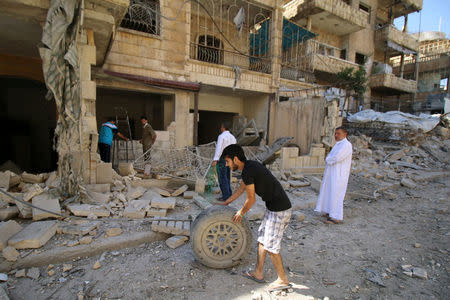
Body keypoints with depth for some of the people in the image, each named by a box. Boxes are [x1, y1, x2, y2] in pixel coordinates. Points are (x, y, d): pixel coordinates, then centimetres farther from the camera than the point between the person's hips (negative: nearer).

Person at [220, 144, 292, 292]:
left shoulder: (248, 170, -23)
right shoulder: (250, 166, 8)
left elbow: (251, 199, -14)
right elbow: (240, 190, 20)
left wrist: (241, 213, 4)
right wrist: (225, 203, 28)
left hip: (279, 210, -10)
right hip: (273, 207, 10)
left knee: (271, 246, 3)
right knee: (262, 238, 17)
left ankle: (283, 280, 23)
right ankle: (258, 273, 31)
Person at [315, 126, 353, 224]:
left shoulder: (346, 145, -15)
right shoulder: (338, 144, 16)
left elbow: (337, 158, -24)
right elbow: (330, 155, 19)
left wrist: (328, 159, -6)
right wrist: (329, 159, -3)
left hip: (339, 175, -10)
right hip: (332, 174, 10)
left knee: (336, 195, -6)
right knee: (330, 193, 15)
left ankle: (336, 217, 2)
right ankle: (331, 212, 28)